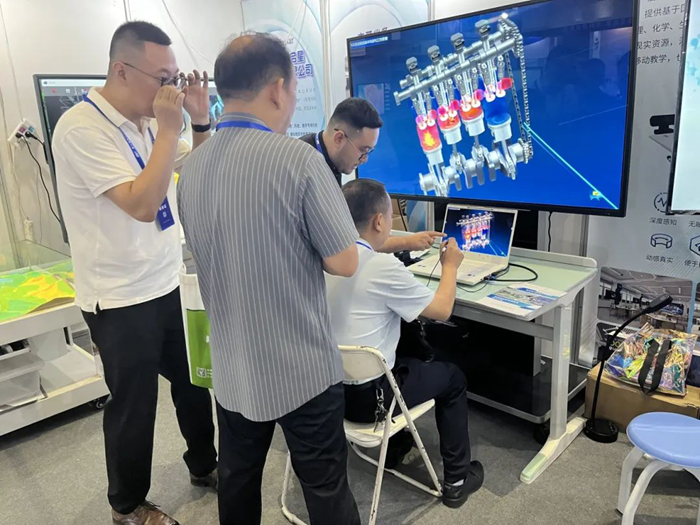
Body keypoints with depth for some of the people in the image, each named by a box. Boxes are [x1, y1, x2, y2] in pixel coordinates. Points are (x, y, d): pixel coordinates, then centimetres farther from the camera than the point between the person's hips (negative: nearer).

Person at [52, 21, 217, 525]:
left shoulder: (146, 119, 4)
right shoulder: (82, 128, -19)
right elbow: (142, 204, -29)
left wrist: (201, 121, -3)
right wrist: (169, 126, -24)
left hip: (169, 284, 7)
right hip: (122, 299, -7)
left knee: (194, 383, 18)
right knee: (134, 406, 9)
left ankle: (204, 465, 42)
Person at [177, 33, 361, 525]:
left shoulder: (192, 167, 0)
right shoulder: (297, 159, -20)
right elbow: (345, 263, -14)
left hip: (232, 369, 6)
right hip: (303, 370, -5)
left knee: (237, 480, 23)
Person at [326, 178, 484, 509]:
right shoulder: (383, 268, -24)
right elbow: (442, 310, -11)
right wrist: (450, 265, 6)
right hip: (365, 396, -7)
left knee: (405, 358, 33)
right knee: (452, 377, 16)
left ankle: (396, 448, 45)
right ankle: (457, 480, 28)